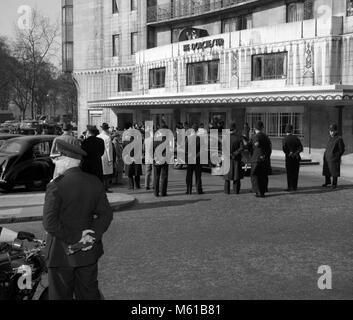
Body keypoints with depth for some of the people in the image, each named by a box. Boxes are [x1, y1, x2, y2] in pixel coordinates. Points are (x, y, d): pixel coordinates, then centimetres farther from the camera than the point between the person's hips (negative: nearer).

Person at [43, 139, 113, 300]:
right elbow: (106, 214, 0)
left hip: (62, 252, -5)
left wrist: (75, 238, -16)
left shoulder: (56, 186, -18)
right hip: (88, 252, 5)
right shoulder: (95, 183, -1)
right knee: (89, 293, 18)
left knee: (61, 295, 10)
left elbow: (50, 223, -22)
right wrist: (94, 236, -8)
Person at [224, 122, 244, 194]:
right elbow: (241, 148, -12)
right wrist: (234, 154, -9)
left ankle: (227, 190, 6)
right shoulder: (239, 138, -6)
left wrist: (230, 154, -8)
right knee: (236, 174, 8)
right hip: (237, 159, 0)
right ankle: (236, 190, 8)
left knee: (227, 174, 8)